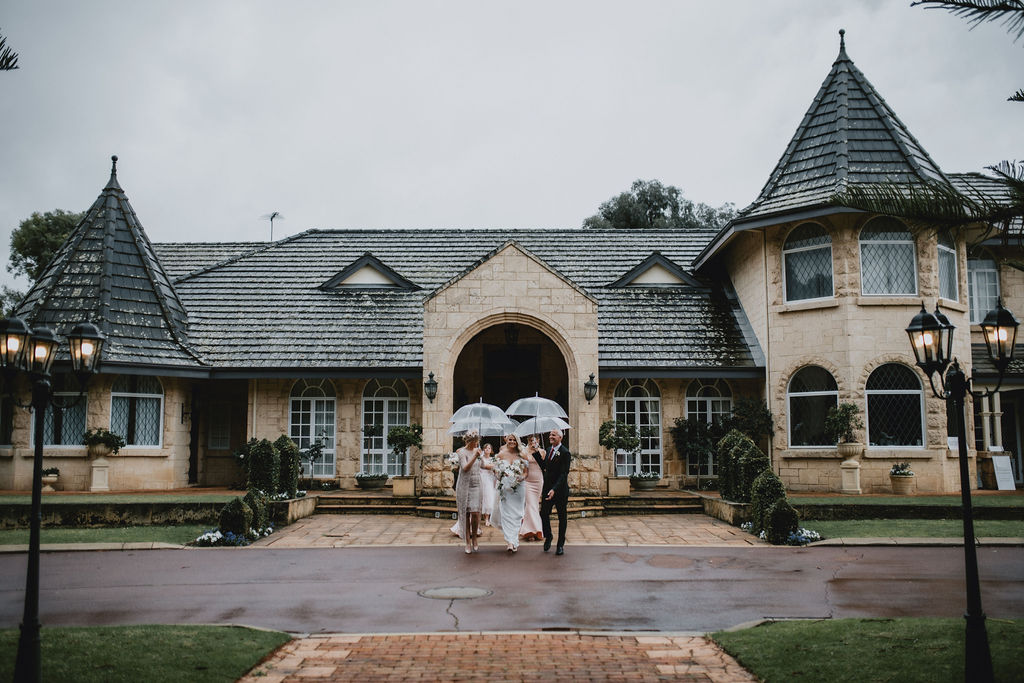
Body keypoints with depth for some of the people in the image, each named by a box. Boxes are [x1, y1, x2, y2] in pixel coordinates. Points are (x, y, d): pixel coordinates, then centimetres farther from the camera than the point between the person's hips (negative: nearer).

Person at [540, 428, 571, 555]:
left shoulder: (565, 453, -14)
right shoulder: (548, 450, 9)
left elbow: (564, 474, -20)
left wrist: (554, 489, -29)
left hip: (560, 490, -6)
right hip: (547, 489, 6)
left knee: (562, 517, 7)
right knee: (544, 514, 3)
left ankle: (561, 545, 17)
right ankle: (548, 536, 28)